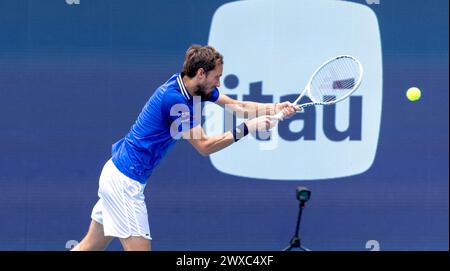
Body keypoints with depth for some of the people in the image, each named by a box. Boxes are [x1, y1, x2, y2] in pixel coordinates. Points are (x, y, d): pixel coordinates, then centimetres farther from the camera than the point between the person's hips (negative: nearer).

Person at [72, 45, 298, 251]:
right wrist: (246, 129, -20)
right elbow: (204, 146, -20)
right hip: (126, 181, -10)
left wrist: (277, 108, 2)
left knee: (92, 247, 13)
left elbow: (237, 105, 13)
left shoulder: (196, 88, 5)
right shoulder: (174, 98, -23)